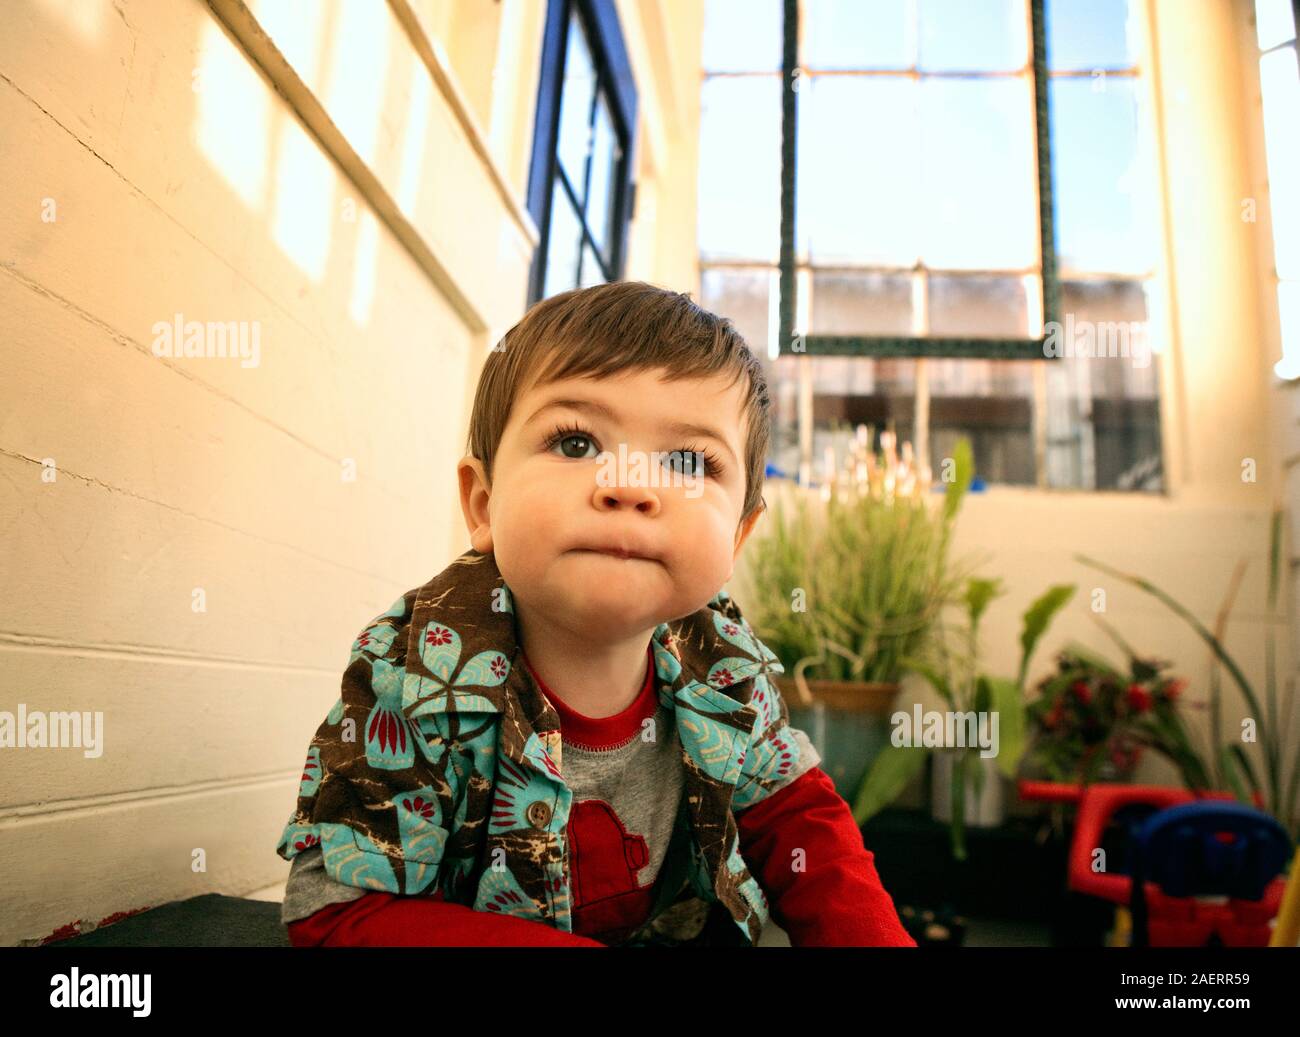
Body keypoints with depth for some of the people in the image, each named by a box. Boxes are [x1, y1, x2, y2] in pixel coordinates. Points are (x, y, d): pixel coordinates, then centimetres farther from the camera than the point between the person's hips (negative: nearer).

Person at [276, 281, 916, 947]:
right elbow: (340, 908, -22)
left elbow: (800, 817, -2)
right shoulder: (415, 676, -26)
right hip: (494, 930, -1)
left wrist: (872, 937, -20)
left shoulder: (724, 667, -15)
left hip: (687, 932, 2)